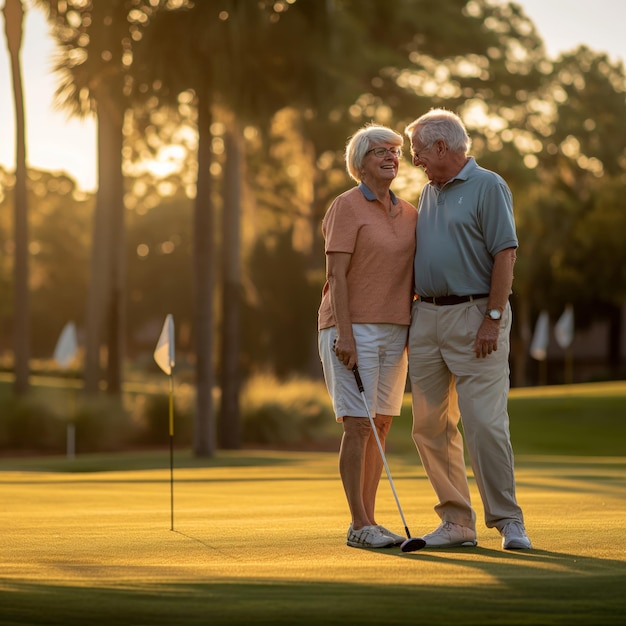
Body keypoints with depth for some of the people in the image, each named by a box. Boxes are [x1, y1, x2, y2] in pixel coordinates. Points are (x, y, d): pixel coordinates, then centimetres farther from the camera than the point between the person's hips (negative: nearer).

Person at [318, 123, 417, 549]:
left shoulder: (409, 214, 13)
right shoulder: (347, 207, -6)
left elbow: (415, 276, 15)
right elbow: (337, 274, -12)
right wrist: (345, 334, -19)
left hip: (394, 330, 7)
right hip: (352, 328, -7)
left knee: (382, 424, 7)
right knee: (359, 425, -9)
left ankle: (369, 520, 12)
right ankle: (359, 525, -6)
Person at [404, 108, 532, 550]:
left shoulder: (489, 187, -5)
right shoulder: (428, 193, 18)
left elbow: (506, 254, -11)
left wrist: (493, 319, -17)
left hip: (474, 318, -8)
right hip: (426, 317, 8)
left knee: (485, 424, -11)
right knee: (430, 427, 5)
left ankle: (508, 520, -1)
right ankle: (457, 522, 12)